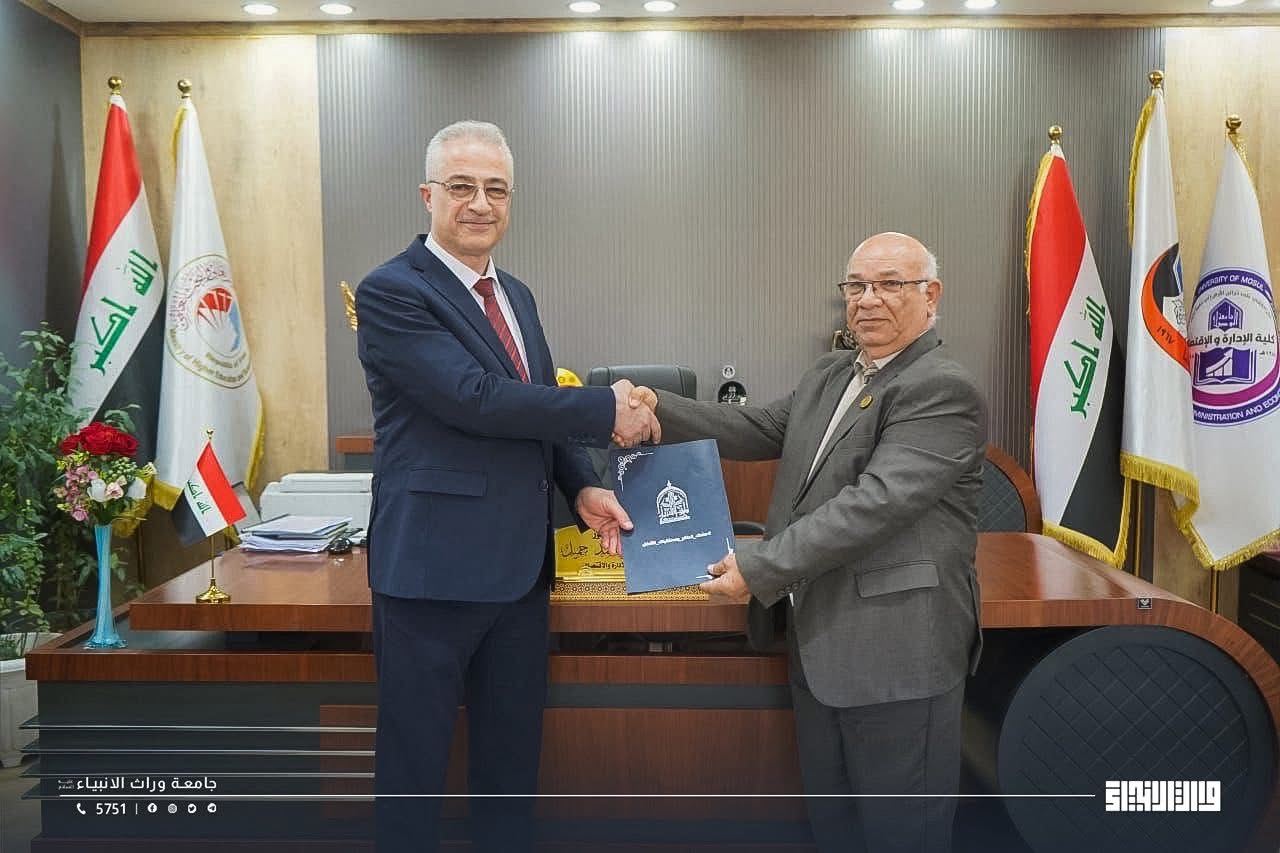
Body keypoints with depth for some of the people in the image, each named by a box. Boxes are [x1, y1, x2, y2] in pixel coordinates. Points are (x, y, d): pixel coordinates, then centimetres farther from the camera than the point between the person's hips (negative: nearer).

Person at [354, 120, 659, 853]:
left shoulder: (517, 296, 13)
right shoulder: (392, 292, -12)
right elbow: (476, 399, -22)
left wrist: (583, 486, 0)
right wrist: (607, 410, -16)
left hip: (519, 565, 7)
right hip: (433, 564, -7)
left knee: (513, 754, 19)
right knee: (416, 757, 9)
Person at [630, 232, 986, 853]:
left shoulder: (944, 392, -15)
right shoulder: (828, 376, 14)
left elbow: (875, 503, -23)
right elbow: (759, 431, 11)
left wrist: (759, 567, -24)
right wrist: (660, 408, -3)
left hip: (897, 653, -8)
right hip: (818, 644, 8)